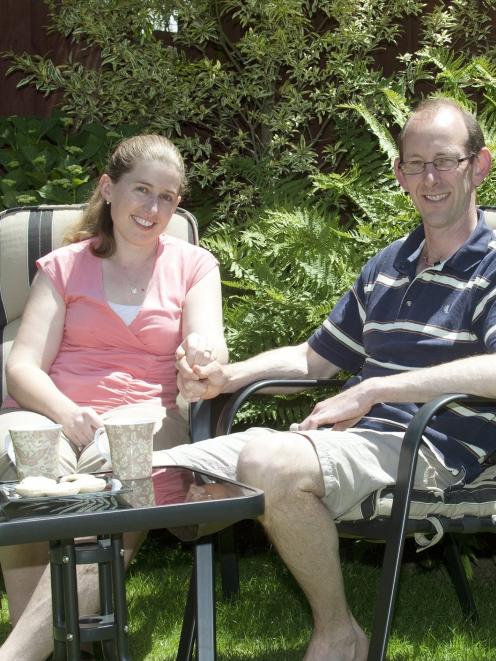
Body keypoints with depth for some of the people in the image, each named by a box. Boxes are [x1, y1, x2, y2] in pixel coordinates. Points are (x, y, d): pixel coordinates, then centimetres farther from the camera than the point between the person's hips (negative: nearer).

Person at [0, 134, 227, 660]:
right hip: (54, 412, 1)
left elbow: (209, 348, 0)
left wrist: (203, 352, -27)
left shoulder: (194, 265, 18)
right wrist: (67, 414, -19)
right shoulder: (64, 267, 17)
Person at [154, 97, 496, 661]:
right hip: (353, 437, 7)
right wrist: (225, 378, 10)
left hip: (432, 447, -7)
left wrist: (371, 391, -21)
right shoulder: (385, 267, 22)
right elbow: (313, 358, 29)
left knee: (269, 463, -37)